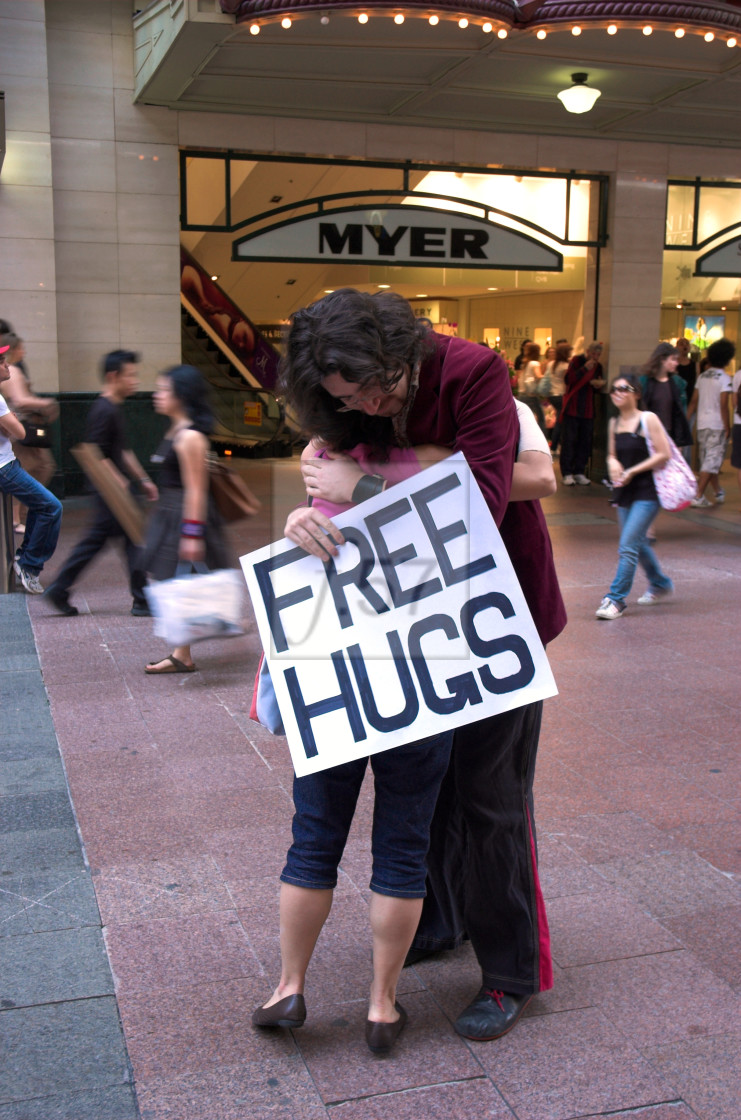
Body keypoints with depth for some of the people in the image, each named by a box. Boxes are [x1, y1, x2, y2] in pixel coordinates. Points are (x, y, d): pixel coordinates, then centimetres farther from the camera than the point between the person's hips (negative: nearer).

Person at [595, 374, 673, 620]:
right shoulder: (614, 424, 9)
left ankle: (616, 599, -9)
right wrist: (612, 463, -3)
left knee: (627, 546, -14)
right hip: (624, 492, 7)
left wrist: (633, 471, -16)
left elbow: (664, 454, -13)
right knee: (637, 544, 18)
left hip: (647, 492, -7)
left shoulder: (648, 419, -9)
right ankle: (660, 584, 39)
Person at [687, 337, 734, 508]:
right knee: (712, 460, -4)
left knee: (708, 460, 16)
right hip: (716, 425, -7)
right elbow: (723, 405, -15)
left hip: (702, 423, 7)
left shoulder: (702, 376, 7)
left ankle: (719, 492, 31)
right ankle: (698, 497, -11)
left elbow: (694, 401, 8)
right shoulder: (724, 378, -11)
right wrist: (727, 427, -11)